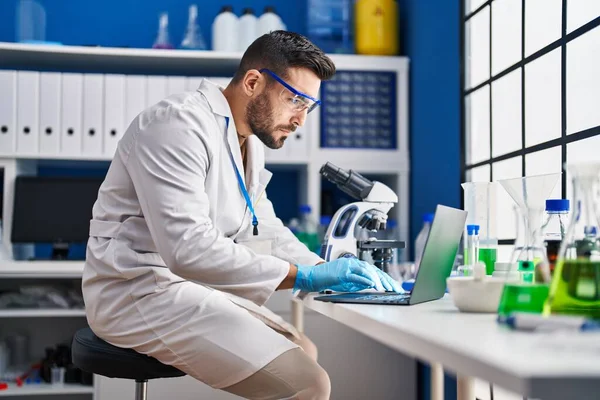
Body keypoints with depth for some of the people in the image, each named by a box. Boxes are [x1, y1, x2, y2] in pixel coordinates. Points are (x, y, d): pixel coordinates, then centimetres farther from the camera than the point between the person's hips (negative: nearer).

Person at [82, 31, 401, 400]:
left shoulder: (249, 141, 10)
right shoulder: (179, 125, -20)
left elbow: (264, 231, 15)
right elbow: (188, 249, -30)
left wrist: (326, 269, -2)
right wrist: (304, 276, -27)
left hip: (188, 284, 10)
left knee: (303, 352, 21)